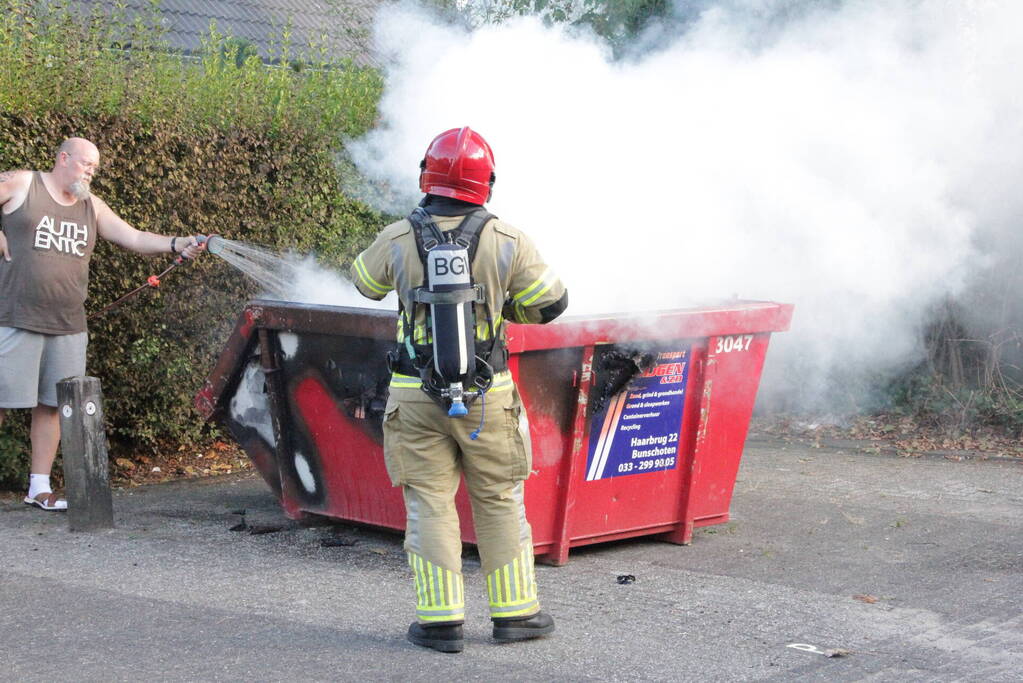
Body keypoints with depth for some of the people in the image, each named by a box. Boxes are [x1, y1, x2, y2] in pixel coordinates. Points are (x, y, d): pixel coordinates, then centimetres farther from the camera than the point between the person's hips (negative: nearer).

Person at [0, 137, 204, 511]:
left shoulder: (91, 206, 14)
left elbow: (134, 238, 10)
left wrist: (176, 244, -5)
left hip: (68, 326, 6)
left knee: (51, 403, 8)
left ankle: (39, 486, 17)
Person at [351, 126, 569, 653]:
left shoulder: (397, 239, -5)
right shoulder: (506, 240, -7)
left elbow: (365, 282, 16)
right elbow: (550, 303, 1)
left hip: (416, 394, 0)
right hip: (487, 394, 0)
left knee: (429, 505, 7)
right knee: (499, 501, 12)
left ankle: (440, 620, 6)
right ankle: (514, 612, 18)